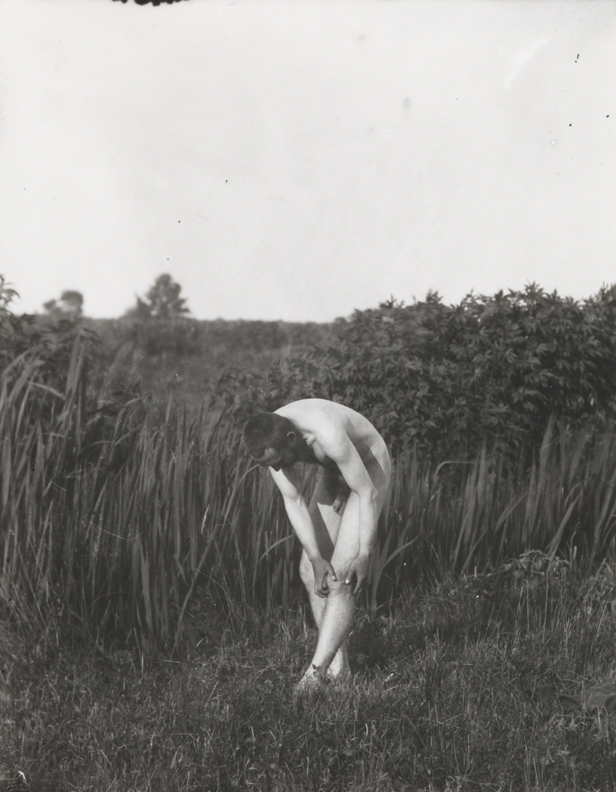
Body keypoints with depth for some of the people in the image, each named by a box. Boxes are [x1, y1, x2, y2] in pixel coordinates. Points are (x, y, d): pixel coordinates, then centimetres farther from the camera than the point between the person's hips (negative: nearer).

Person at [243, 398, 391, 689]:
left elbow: (367, 493, -30)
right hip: (332, 475, 7)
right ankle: (339, 666, 10)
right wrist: (315, 558, -18)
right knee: (309, 571, 1)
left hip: (369, 473, -7)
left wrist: (364, 555, -24)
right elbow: (293, 501, -14)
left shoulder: (328, 436, -41)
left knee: (340, 576, -16)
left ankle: (315, 672, -13)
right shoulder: (270, 441, -21)